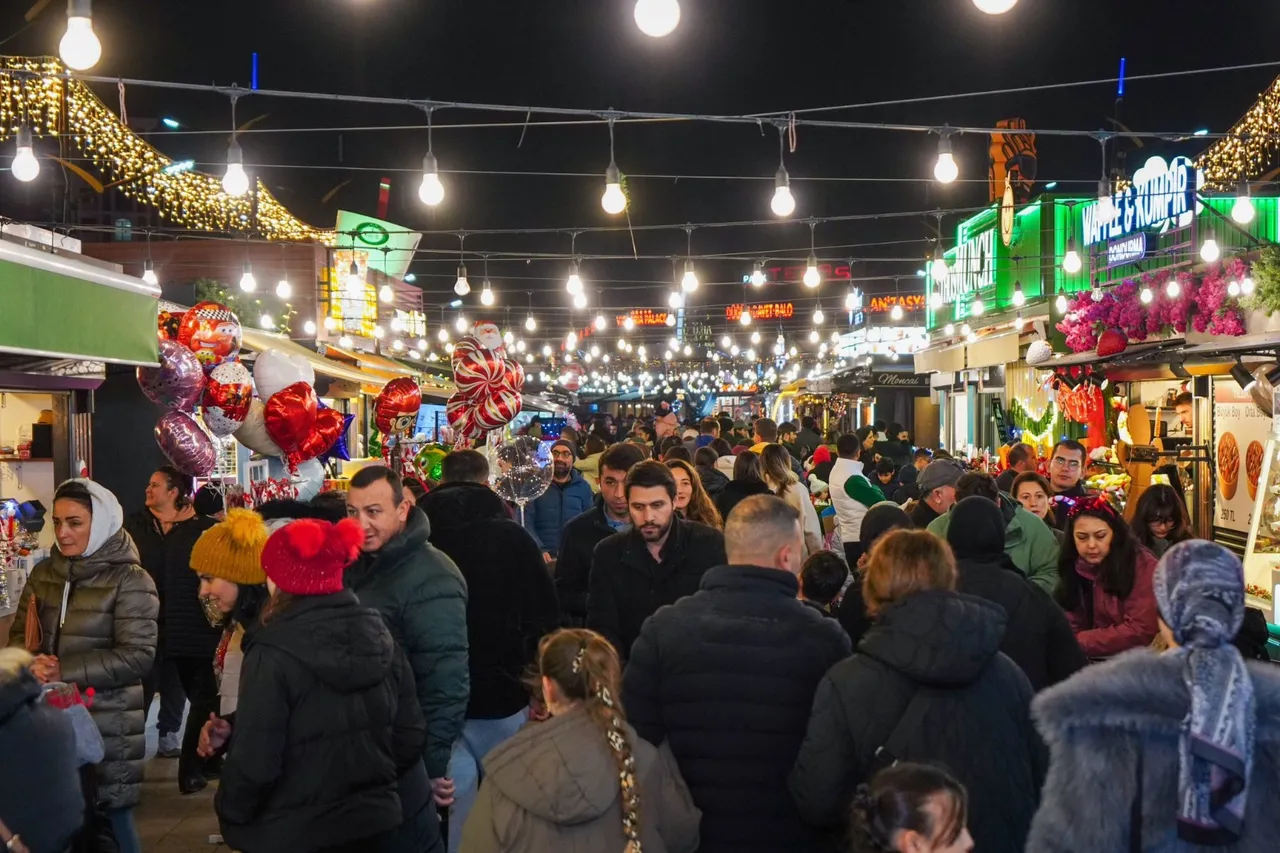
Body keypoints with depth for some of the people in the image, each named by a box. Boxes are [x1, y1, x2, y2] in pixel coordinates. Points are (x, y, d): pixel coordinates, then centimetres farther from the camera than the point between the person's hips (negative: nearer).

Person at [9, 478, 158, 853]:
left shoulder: (130, 580, -10)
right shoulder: (43, 574, 9)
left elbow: (138, 655, -16)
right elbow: (19, 635, 12)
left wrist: (64, 671, -21)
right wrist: (32, 663, -11)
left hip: (106, 724, -5)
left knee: (111, 819, 4)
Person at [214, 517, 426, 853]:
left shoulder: (274, 653, -19)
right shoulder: (381, 636, -3)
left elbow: (253, 762, -18)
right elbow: (410, 737, 2)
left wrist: (230, 816, -1)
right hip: (373, 822, 5)